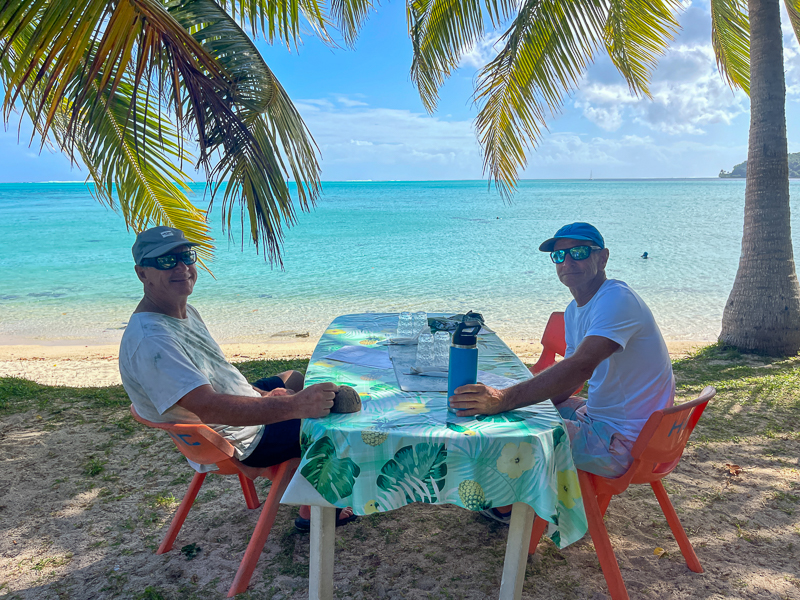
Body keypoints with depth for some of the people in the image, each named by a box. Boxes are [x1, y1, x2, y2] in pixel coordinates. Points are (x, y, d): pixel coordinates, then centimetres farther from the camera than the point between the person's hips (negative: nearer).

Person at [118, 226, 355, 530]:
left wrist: (259, 393, 2)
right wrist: (293, 406, -47)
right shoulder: (152, 342, -33)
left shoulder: (185, 311, 1)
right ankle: (312, 511, 17)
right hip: (238, 443, -10)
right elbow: (209, 408, -41)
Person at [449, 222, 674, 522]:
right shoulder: (575, 311, 9)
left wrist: (505, 399, -45)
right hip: (598, 417, 10)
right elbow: (564, 385, 11)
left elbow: (580, 367, -38)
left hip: (623, 444, -10)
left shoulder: (617, 300, -23)